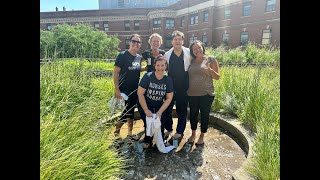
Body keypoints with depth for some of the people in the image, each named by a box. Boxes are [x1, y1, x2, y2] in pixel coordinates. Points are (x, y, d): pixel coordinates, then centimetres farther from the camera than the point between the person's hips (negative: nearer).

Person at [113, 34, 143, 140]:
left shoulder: (139, 57, 7)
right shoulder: (122, 55, -10)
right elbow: (115, 72, -13)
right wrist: (116, 89, -18)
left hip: (135, 90, 6)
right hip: (124, 90, -6)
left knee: (131, 111, 14)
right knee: (127, 111, -3)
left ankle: (130, 133, 30)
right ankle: (116, 132, 20)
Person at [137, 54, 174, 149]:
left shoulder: (168, 80, -10)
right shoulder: (147, 76, -18)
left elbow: (169, 98, -7)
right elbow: (140, 93, -16)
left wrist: (159, 112, -14)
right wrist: (146, 110, -15)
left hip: (159, 106, 2)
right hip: (145, 105, -2)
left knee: (160, 123, -13)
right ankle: (147, 141, 17)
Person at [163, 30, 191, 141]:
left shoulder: (189, 53, -4)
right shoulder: (167, 54, 2)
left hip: (183, 87, -2)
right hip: (170, 86, 2)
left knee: (182, 110, 9)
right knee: (167, 108, 10)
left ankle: (180, 132, 27)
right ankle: (168, 129, 32)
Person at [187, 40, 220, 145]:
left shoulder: (211, 59, -2)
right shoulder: (191, 61, 8)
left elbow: (217, 77, -3)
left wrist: (210, 70, -21)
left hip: (206, 94, -3)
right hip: (192, 94, 3)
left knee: (204, 115, 8)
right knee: (193, 114, 13)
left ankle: (202, 136, 28)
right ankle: (193, 134, 34)